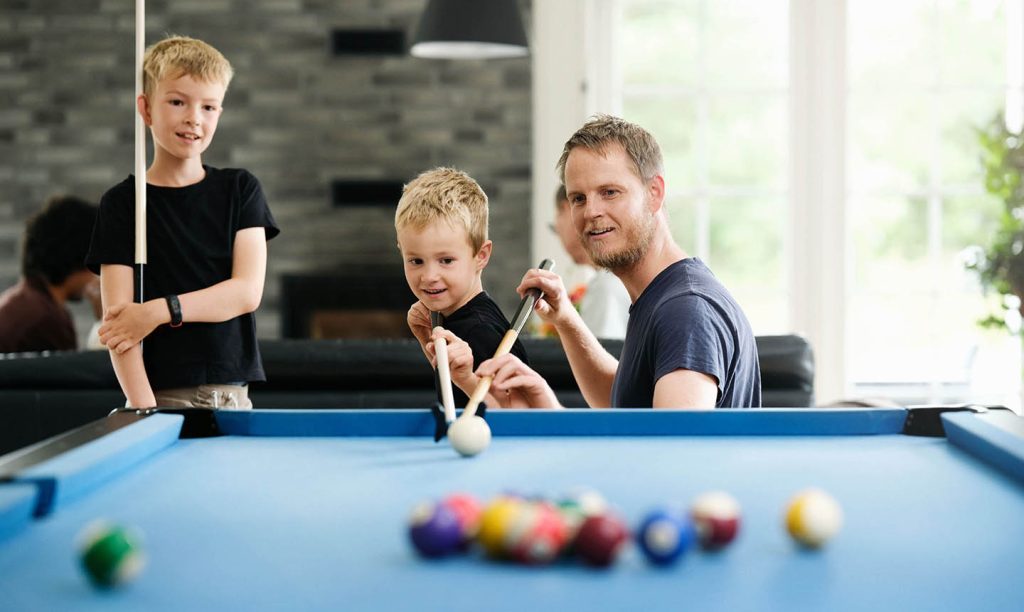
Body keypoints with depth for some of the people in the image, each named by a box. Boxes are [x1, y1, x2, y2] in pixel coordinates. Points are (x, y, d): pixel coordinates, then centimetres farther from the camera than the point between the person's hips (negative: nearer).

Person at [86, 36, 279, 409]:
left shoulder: (240, 190, 8)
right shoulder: (122, 203, 1)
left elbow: (248, 291, -3)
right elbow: (118, 319, -7)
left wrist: (160, 310, -14)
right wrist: (143, 407, -18)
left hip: (231, 392, 2)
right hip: (161, 395, -2)